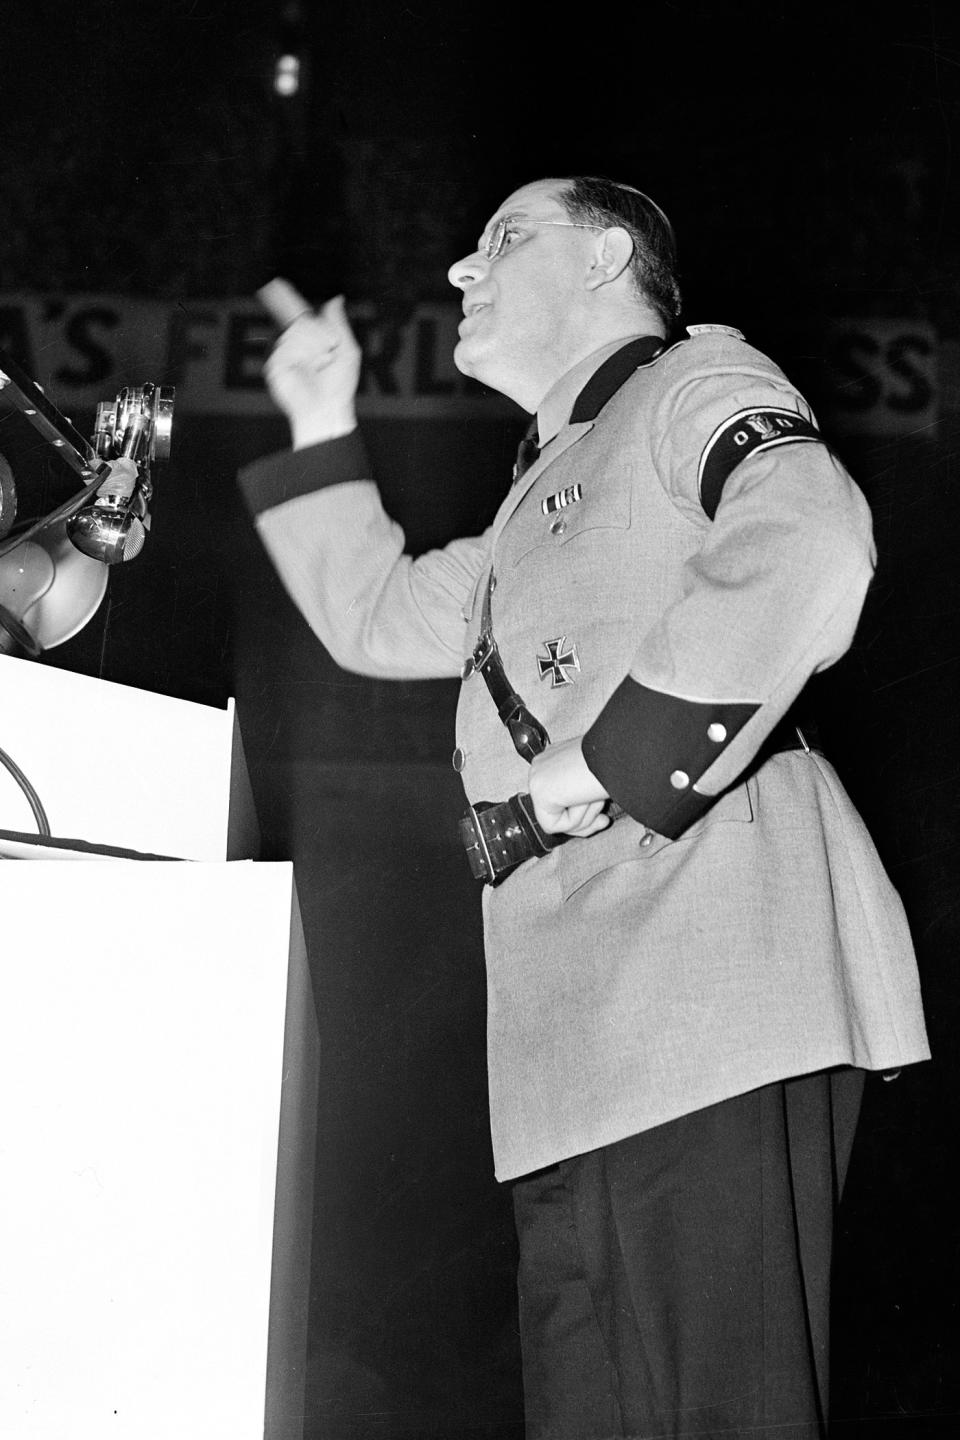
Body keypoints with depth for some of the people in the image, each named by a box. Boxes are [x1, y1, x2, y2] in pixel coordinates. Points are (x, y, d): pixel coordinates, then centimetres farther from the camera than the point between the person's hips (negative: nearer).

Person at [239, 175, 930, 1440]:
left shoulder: (697, 381, 4)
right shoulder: (543, 497, 32)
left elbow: (809, 541, -18)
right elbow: (378, 618, 40)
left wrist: (614, 758, -18)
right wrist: (320, 428, 34)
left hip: (715, 963, -9)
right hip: (581, 1027, 9)